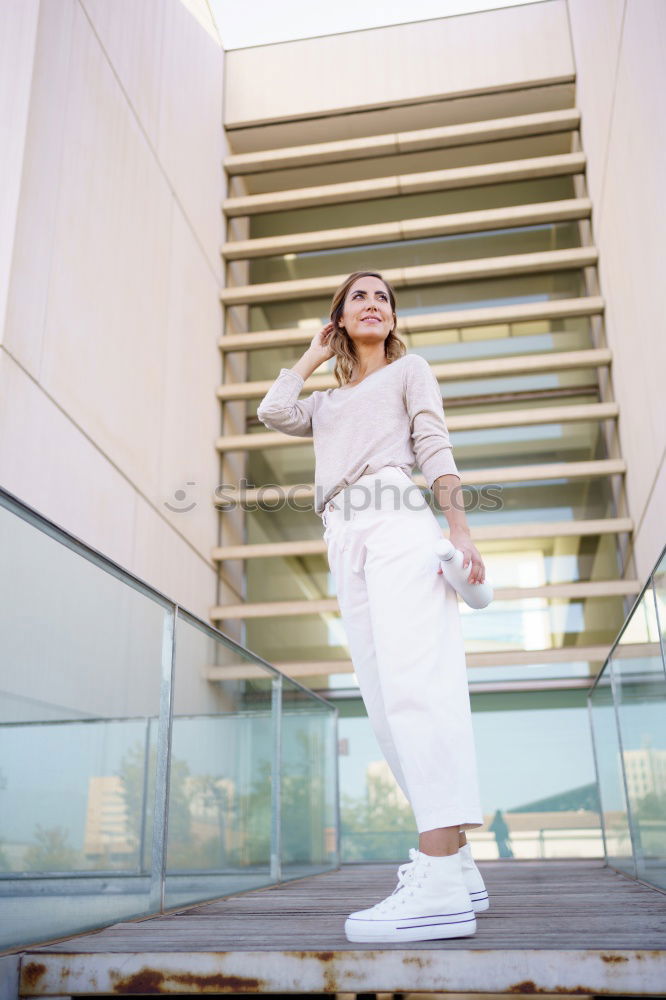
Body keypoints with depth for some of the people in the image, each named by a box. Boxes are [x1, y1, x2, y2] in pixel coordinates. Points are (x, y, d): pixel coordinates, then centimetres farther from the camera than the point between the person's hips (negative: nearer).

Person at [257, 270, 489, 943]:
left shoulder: (409, 370, 21)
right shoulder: (327, 403, 34)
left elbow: (435, 447, 7)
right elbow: (273, 412, 14)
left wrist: (459, 529, -8)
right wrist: (314, 355, 28)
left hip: (395, 522, -5)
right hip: (344, 539, 6)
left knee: (413, 681, -22)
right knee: (384, 699, -4)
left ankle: (439, 885, -29)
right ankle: (457, 866, -1)